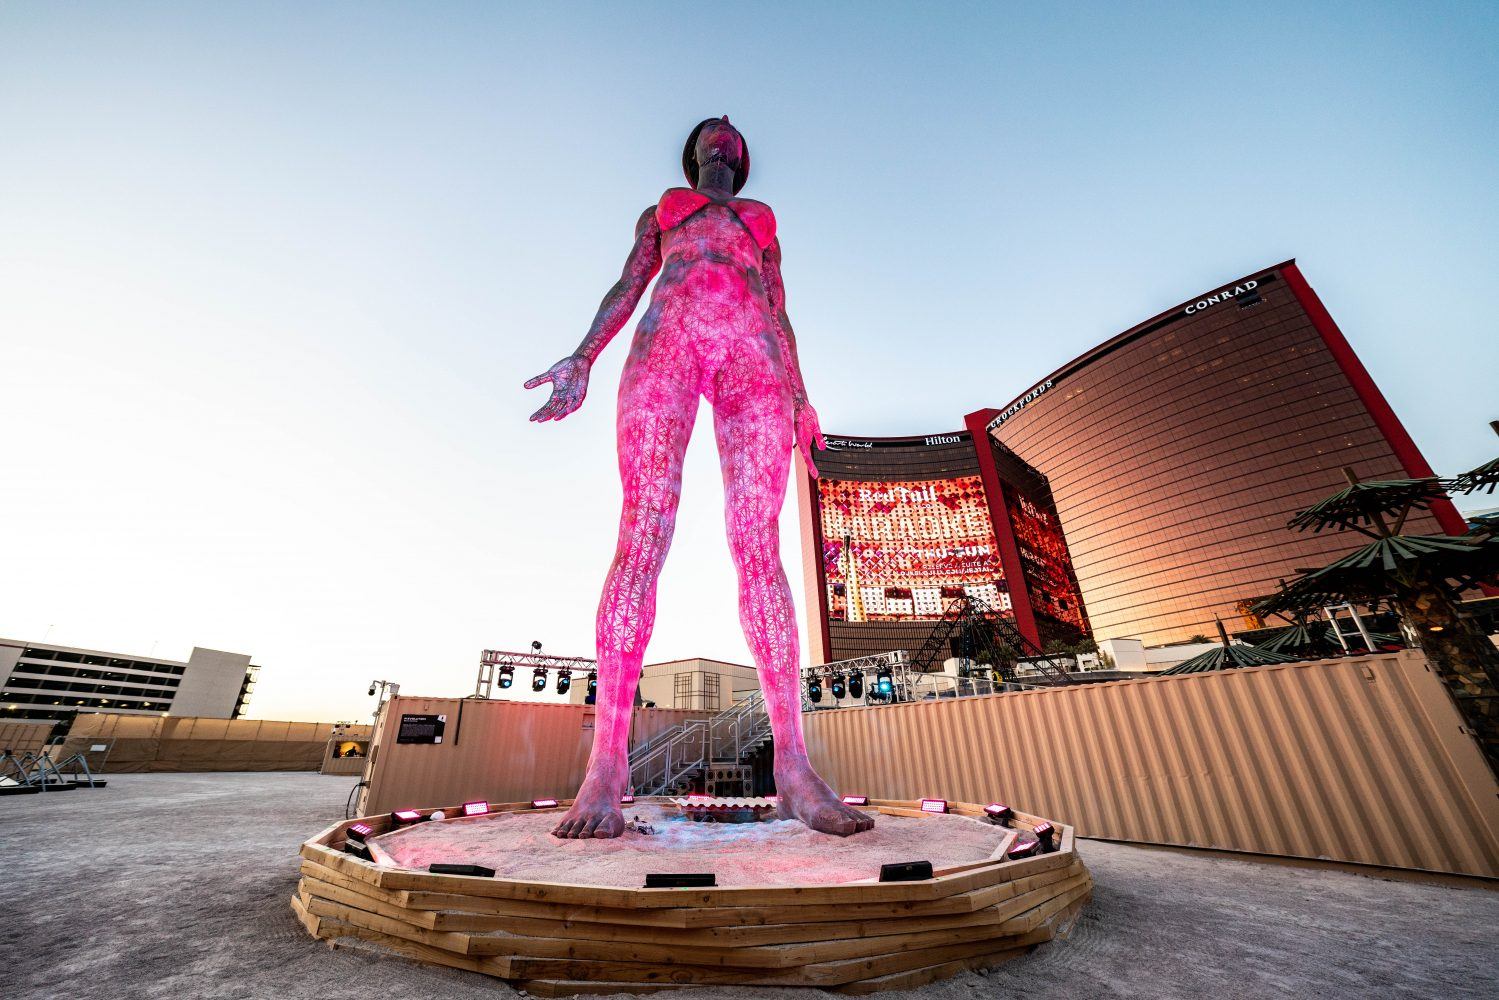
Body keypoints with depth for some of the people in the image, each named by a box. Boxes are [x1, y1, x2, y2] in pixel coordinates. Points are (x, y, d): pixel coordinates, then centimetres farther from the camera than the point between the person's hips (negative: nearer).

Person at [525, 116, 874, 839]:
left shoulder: (761, 216, 38)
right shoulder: (661, 208, 36)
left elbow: (780, 310, 25)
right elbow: (627, 285, 20)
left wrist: (800, 395, 9)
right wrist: (582, 358, 2)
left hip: (753, 350, 1)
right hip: (669, 339, 0)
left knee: (760, 549, -16)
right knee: (641, 537, -19)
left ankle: (793, 766, -18)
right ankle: (606, 767, -19)